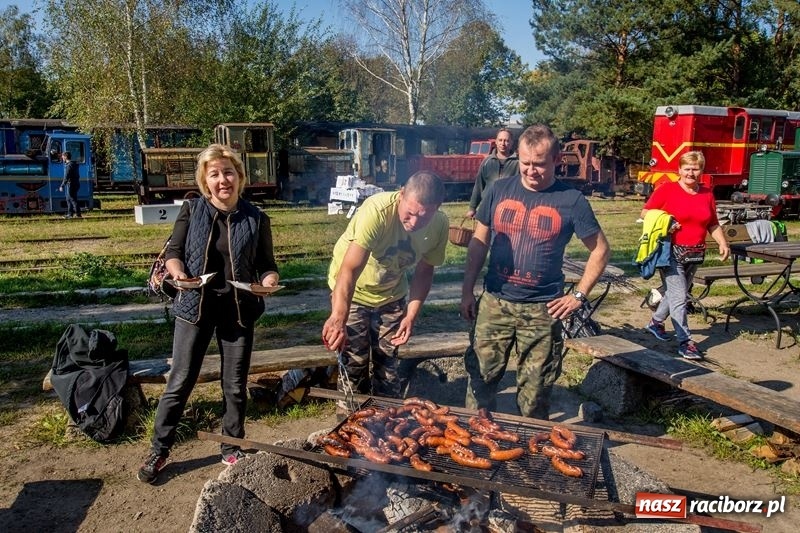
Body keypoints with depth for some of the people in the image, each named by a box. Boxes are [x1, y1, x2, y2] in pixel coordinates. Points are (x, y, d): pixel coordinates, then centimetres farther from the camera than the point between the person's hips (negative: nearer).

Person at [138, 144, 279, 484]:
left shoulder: (256, 219, -2)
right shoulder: (192, 211, -3)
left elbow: (266, 264, 3)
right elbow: (173, 251, 3)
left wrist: (269, 279, -19)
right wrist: (177, 272, -18)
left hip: (238, 309, 1)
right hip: (195, 307, 0)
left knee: (235, 385, 11)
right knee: (180, 382, 6)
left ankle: (232, 448, 31)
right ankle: (159, 450, 23)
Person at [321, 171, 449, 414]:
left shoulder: (440, 225, -20)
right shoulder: (376, 211, -36)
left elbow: (424, 271, -5)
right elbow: (349, 271, -42)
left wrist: (411, 315, -13)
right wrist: (338, 319, -54)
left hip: (391, 294, 4)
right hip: (350, 291, -4)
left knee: (388, 362, 9)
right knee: (354, 361, -3)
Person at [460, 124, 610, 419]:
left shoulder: (571, 201, -4)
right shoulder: (499, 190, 2)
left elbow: (600, 249, 4)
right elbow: (479, 242, 9)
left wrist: (579, 295, -3)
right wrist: (467, 291, 6)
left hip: (542, 310, -2)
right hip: (493, 303, 2)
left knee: (534, 393, 8)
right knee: (480, 379, 8)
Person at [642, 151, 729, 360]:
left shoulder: (707, 194, 9)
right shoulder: (667, 189, -6)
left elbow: (713, 224, 15)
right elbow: (646, 213, -2)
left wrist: (723, 243, 1)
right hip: (671, 252, -6)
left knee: (676, 293, 18)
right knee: (679, 297, -8)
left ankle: (655, 322, 40)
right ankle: (685, 342, -3)